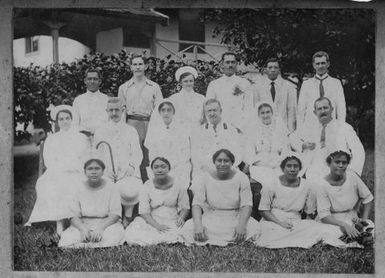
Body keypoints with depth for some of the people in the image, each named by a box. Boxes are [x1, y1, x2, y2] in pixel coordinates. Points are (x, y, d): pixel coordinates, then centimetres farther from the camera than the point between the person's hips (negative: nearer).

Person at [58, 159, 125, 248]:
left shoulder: (110, 186, 0)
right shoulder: (80, 187, 4)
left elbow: (115, 215, -6)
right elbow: (74, 216, -1)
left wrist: (101, 227, -24)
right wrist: (82, 228, -23)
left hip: (107, 224, -1)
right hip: (83, 225, 1)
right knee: (66, 240, -31)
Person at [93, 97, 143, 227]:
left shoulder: (131, 131, 19)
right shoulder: (100, 132, 20)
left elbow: (137, 154, 10)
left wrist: (130, 167, -11)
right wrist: (106, 170, -7)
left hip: (127, 173, -1)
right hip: (107, 174, 1)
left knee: (130, 191, -34)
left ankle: (128, 216, -6)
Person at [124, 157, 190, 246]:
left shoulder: (177, 183, 3)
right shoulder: (148, 185, 2)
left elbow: (185, 207, 7)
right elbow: (144, 211, -3)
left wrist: (181, 218, -16)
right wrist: (156, 225, -20)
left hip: (173, 223, -1)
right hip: (153, 222, 1)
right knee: (131, 236, -29)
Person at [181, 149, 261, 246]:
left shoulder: (241, 178, -3)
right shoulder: (204, 178, -2)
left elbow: (246, 205, -9)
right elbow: (197, 204, -9)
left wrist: (241, 225, -28)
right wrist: (198, 225, -28)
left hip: (235, 219, 0)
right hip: (211, 219, 0)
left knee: (253, 228, -31)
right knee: (188, 228, -28)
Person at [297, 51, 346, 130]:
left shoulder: (336, 83, 10)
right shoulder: (306, 84, 11)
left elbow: (341, 109, 7)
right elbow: (300, 109, 10)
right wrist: (299, 131, 0)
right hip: (309, 126, 0)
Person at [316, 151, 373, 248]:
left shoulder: (352, 176, -7)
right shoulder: (323, 185, -14)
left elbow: (368, 199, 4)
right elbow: (323, 215, -15)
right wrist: (344, 225, -28)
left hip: (353, 219, 2)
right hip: (333, 221, -2)